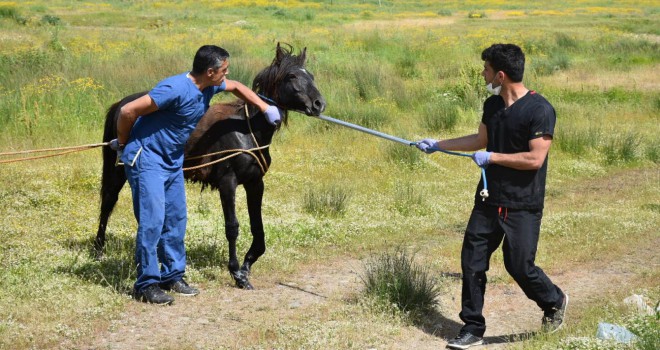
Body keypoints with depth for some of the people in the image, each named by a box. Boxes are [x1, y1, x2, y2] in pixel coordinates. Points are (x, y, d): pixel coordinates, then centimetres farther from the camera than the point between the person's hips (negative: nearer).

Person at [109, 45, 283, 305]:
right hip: (146, 159, -9)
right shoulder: (176, 90, -28)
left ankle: (173, 276, 23)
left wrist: (266, 108, 15)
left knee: (176, 219, 11)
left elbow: (236, 87, 23)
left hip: (173, 161, 9)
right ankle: (146, 285, -5)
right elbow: (127, 111, -26)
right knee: (153, 219, -12)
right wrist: (123, 144, -10)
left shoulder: (210, 87, -1)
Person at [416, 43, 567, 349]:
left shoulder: (539, 109, -17)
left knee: (519, 266, -2)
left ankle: (554, 302, 28)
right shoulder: (492, 105, 7)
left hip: (522, 206, -7)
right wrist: (437, 145, 25)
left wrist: (492, 157, -17)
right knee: (472, 261, 3)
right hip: (489, 200, 7)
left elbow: (535, 158, -22)